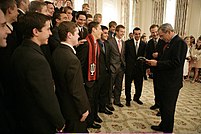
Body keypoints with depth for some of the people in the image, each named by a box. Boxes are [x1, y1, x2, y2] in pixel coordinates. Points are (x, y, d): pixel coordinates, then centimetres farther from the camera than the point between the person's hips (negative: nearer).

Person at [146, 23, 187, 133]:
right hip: (164, 81, 9)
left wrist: (157, 63, -18)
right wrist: (154, 63, 2)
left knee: (168, 108, 5)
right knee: (163, 105, 20)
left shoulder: (179, 42, -15)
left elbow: (176, 62, -23)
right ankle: (163, 125, 38)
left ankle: (167, 129, 24)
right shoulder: (169, 43, 13)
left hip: (171, 83, -9)